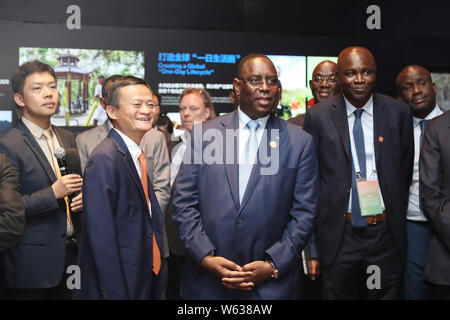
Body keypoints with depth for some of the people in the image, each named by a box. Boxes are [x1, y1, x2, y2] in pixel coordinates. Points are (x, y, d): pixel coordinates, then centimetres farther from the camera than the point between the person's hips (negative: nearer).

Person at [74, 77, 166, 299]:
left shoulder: (137, 156, 8)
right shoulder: (104, 160, -18)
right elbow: (102, 236, -21)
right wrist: (117, 294, -21)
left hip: (145, 281, 8)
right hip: (117, 286, -8)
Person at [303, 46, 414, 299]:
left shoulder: (399, 112, 2)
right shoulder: (318, 116, -2)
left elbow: (406, 168, 8)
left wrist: (397, 218, 8)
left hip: (386, 233, 1)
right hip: (339, 234, -1)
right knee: (338, 294, 11)